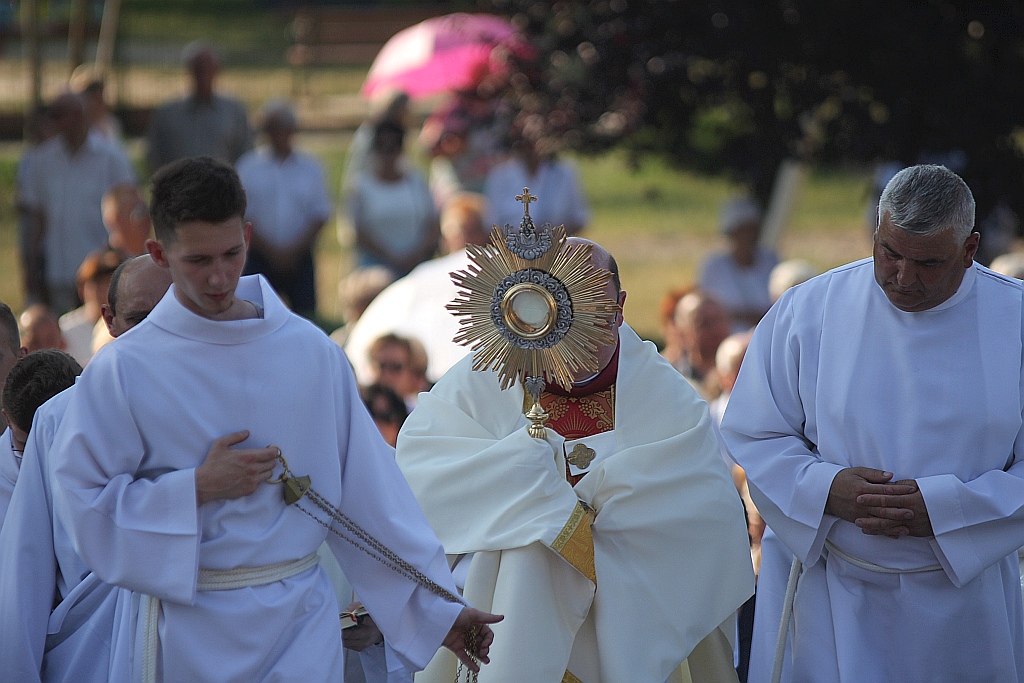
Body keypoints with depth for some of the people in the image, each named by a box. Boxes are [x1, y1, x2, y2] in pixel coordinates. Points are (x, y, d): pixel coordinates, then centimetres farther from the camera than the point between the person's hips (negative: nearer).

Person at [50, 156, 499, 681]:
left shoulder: (311, 352, 2)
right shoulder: (121, 371, -5)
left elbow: (370, 492, 6)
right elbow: (84, 502, -6)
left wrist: (436, 609, 7)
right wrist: (198, 488, -15)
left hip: (300, 621, 2)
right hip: (185, 632, -2)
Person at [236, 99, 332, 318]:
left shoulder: (310, 168, 6)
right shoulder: (249, 167, 2)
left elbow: (320, 215, 4)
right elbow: (243, 217, -1)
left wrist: (295, 250, -8)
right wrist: (269, 250, -10)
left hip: (300, 258, 1)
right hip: (260, 260, -1)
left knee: (306, 315, -6)